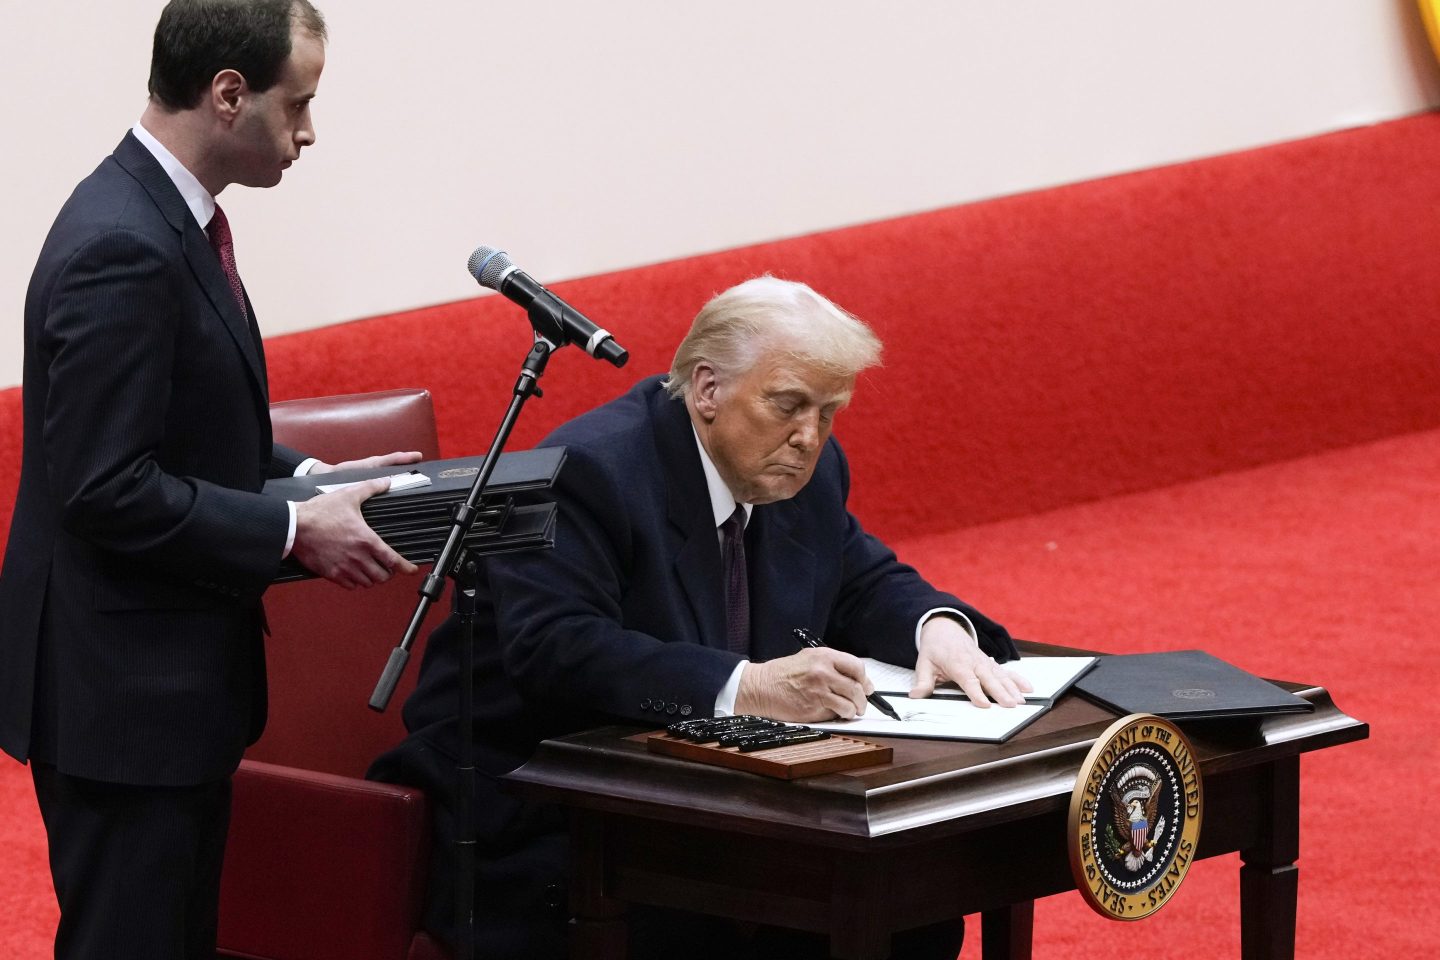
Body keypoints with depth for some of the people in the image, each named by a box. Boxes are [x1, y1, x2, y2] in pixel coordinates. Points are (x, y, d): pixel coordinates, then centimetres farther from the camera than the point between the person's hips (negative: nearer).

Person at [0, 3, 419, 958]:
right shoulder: (121, 251, -23)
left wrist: (308, 479, 6)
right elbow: (107, 492, -25)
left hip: (178, 676, 10)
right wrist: (296, 531, -19)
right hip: (122, 695, -10)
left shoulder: (162, 217, 9)